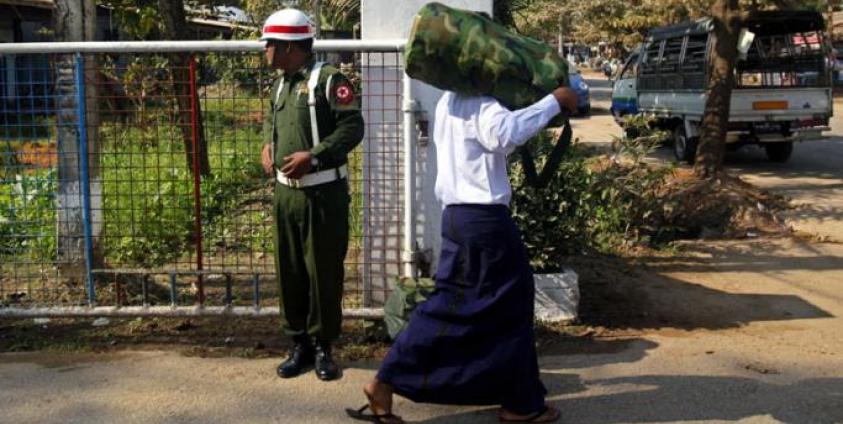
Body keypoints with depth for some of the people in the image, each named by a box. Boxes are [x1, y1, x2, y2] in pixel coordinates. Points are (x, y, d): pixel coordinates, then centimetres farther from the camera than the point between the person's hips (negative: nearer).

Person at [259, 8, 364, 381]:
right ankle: (299, 344, 23)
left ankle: (322, 346, 16)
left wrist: (313, 156, -21)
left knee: (324, 273, 2)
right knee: (289, 273, 10)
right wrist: (267, 147, 11)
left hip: (322, 193, -7)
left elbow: (353, 127, -16)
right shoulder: (280, 86, 14)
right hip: (284, 192, 7)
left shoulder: (328, 80, -10)